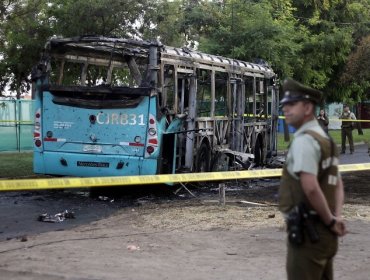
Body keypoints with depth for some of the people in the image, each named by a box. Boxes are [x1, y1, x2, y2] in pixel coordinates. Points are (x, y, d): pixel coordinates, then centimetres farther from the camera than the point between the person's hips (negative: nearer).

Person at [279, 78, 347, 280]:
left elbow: (310, 188, -26)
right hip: (324, 233, 9)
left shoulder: (304, 139, -16)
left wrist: (330, 221, -14)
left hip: (307, 231, -9)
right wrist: (336, 217, 5)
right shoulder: (324, 139, 15)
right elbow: (338, 185, 18)